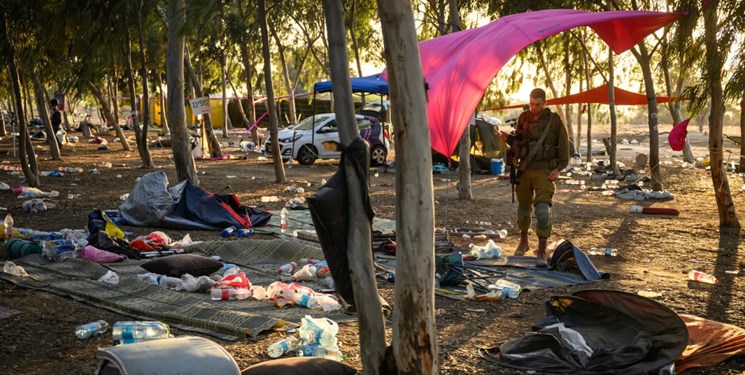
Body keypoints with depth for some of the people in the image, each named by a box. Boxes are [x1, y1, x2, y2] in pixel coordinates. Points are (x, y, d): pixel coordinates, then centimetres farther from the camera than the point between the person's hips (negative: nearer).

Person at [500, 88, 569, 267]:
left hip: (544, 170, -4)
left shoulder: (554, 120, -4)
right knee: (523, 206, 15)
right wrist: (508, 138, -6)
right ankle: (523, 241, 37)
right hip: (524, 170, 4)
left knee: (543, 209, -15)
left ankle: (542, 252, -12)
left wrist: (558, 168, -7)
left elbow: (563, 145, 1)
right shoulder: (523, 118, 5)